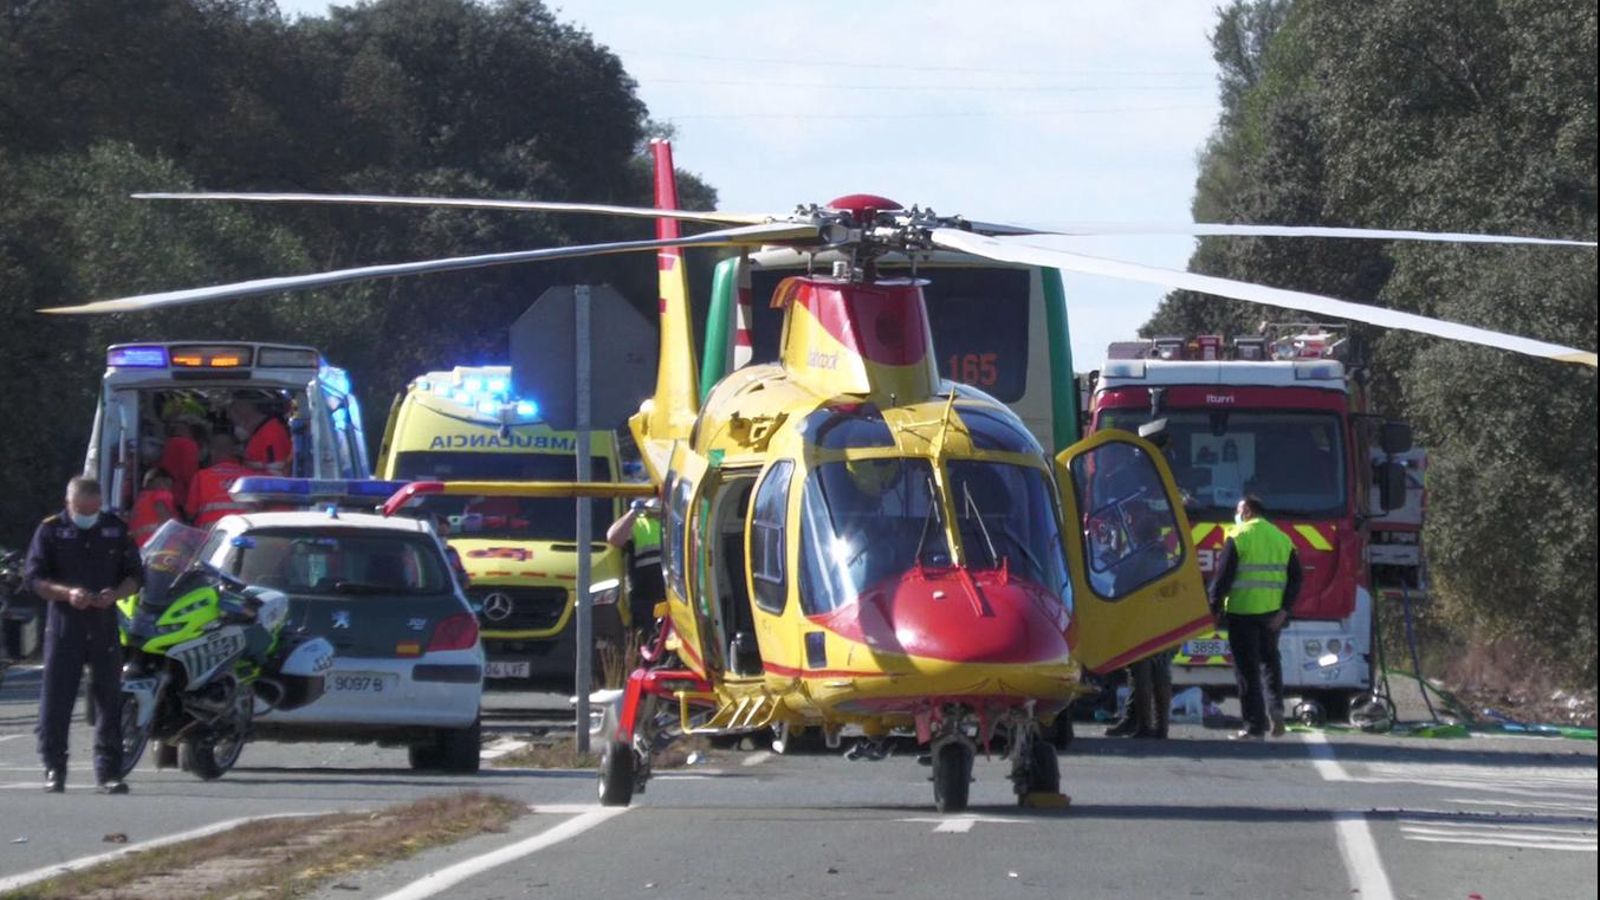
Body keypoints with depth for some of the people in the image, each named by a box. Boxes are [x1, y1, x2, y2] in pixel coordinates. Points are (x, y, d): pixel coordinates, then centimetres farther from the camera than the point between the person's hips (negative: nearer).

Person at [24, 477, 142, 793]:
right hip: (64, 624, -2)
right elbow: (33, 577, -2)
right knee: (56, 699, -3)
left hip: (105, 623, 2)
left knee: (109, 700, 2)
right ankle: (54, 768, 6)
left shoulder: (117, 530, 8)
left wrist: (115, 594, -9)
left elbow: (135, 575, 12)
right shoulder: (51, 530, 2)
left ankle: (109, 772, 6)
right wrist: (67, 593, -18)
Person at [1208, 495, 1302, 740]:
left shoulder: (1238, 537, -5)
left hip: (1243, 610, -5)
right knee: (1269, 660, 23)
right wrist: (1285, 610, 5)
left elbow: (1222, 577, -9)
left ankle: (1255, 726, -1)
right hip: (1272, 611, 5)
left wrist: (1215, 609, -2)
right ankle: (1275, 707, 3)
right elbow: (1295, 579, 7)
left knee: (1247, 668, 0)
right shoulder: (1282, 539, 11)